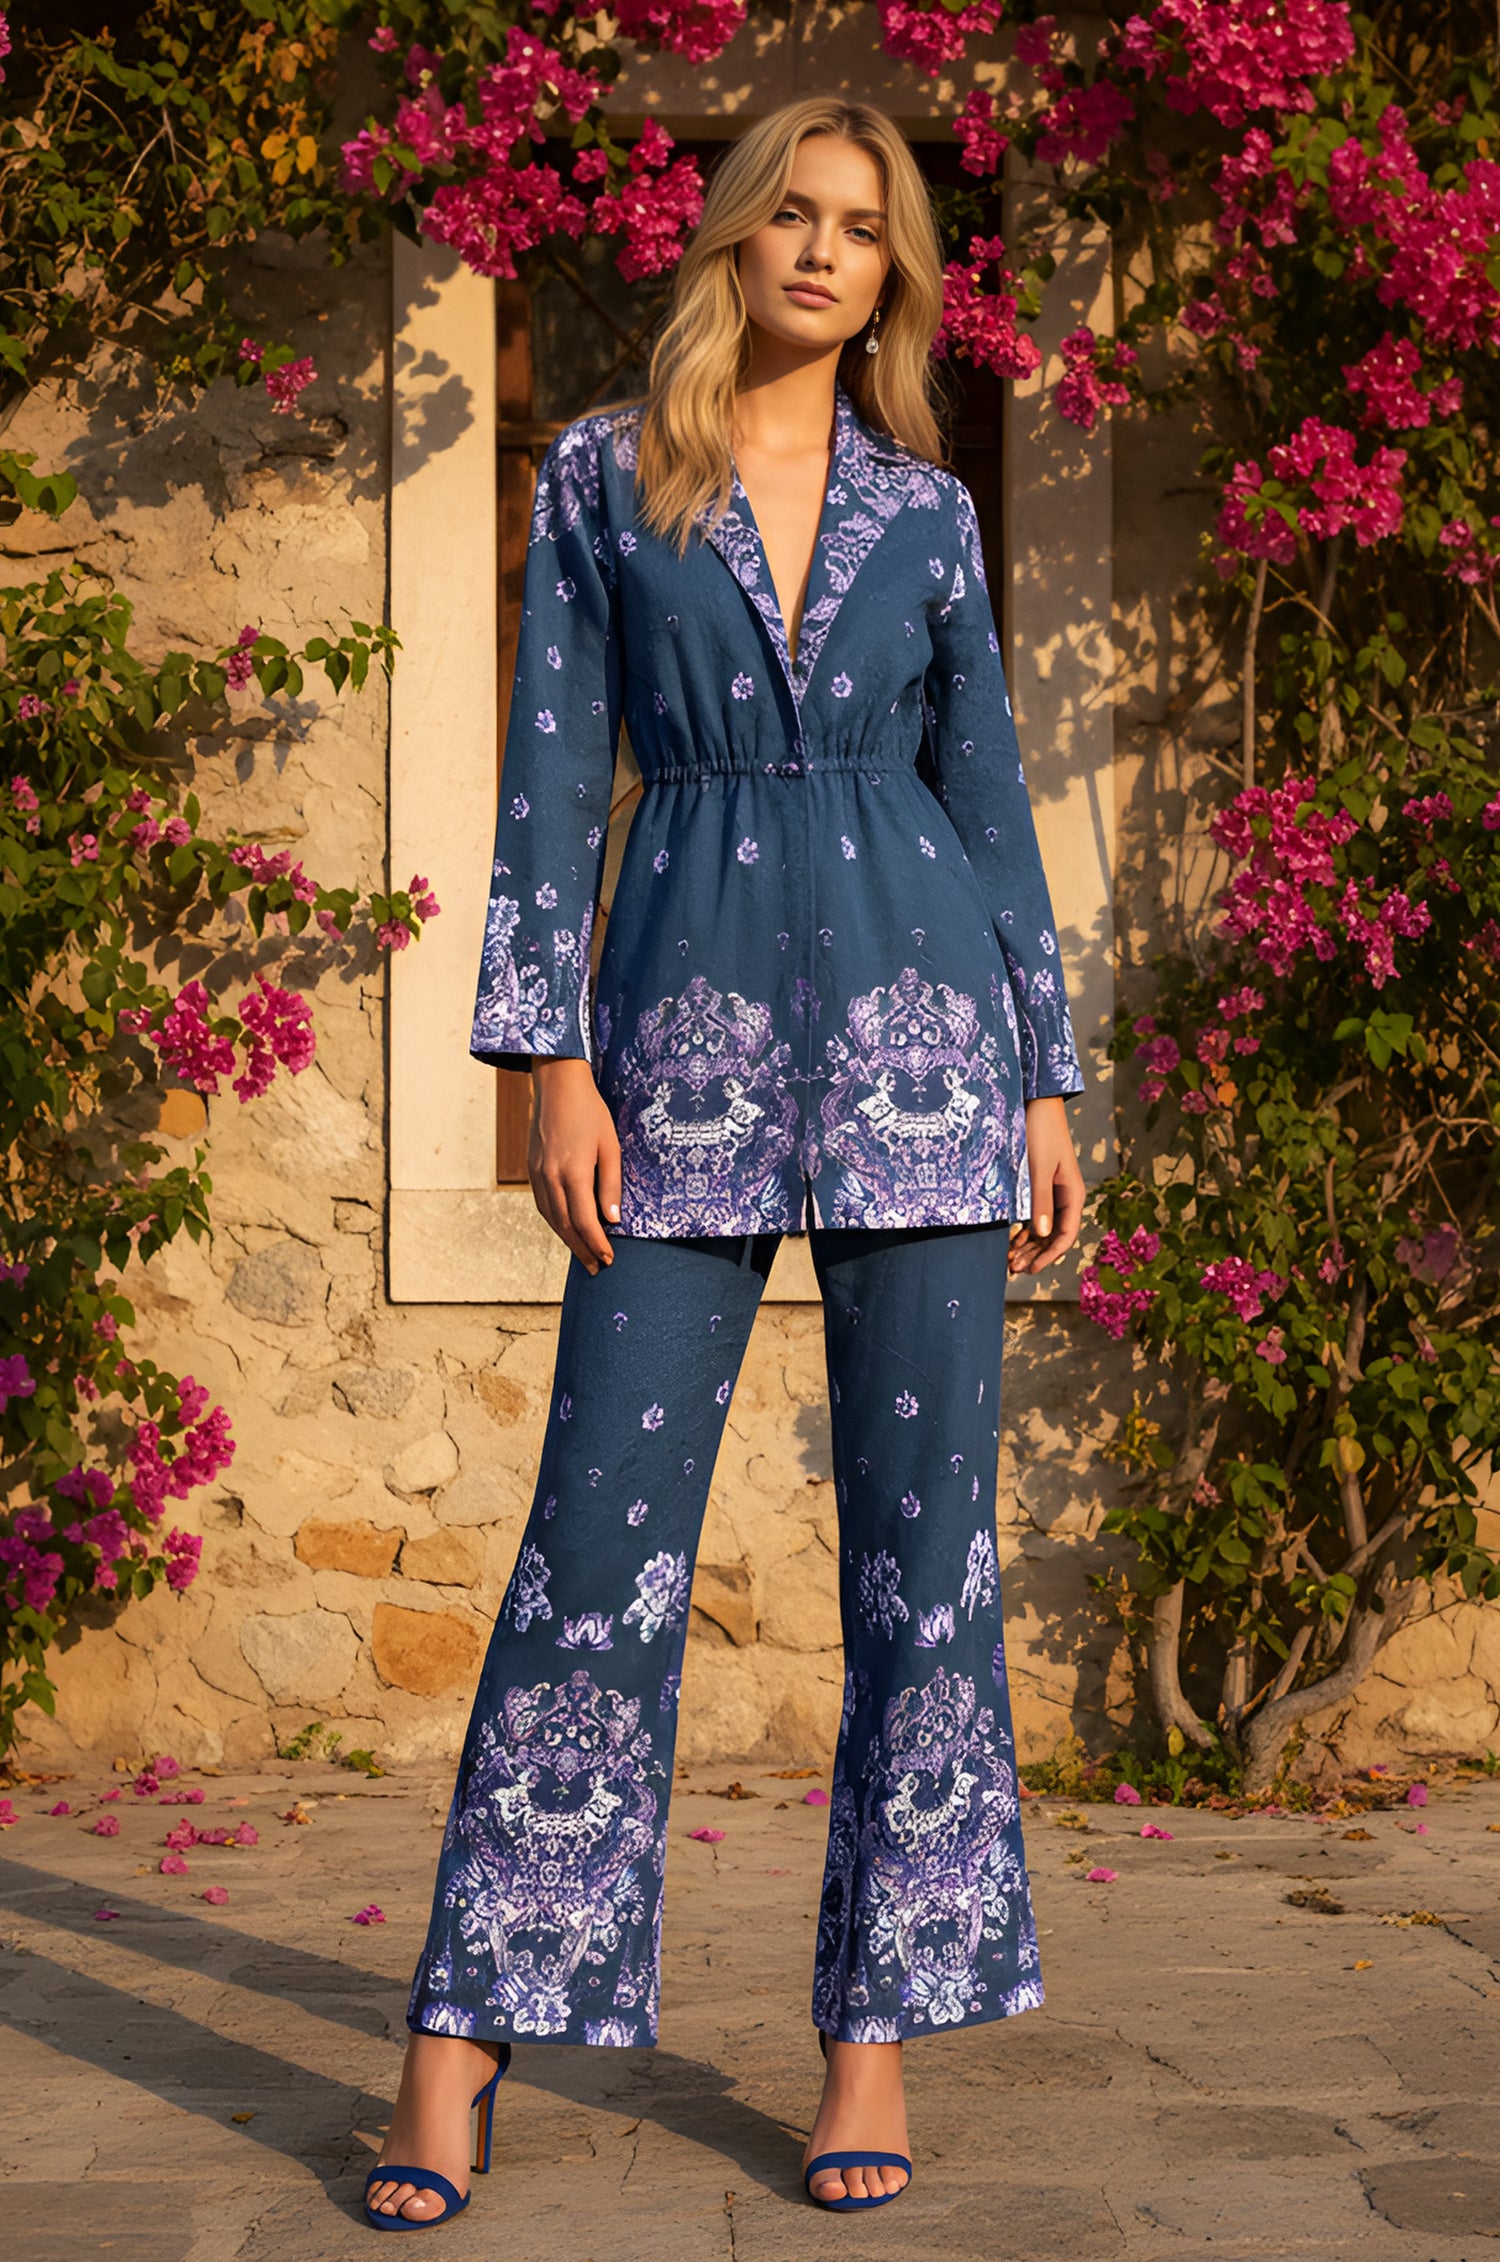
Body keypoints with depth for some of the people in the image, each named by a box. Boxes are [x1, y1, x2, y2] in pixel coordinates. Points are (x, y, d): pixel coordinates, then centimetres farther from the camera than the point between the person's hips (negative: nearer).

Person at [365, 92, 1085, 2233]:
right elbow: (553, 777, 3)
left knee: (923, 1529, 0)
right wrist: (549, 1056, -6)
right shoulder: (601, 476, 8)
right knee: (607, 1525, -5)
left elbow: (988, 800, 13)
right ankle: (461, 2045, 2)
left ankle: (876, 2033, 10)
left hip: (914, 1012, 2)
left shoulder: (927, 509, 11)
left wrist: (1048, 1084, 7)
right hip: (689, 1027, -1)